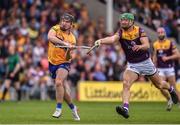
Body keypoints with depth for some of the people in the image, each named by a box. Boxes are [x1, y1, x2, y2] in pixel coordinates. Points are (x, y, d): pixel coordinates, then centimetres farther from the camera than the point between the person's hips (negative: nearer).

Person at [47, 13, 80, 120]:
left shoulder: (72, 38, -4)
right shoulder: (55, 29, -4)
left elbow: (68, 58, -8)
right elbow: (50, 37, -28)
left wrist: (69, 51, -29)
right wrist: (64, 43, -37)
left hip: (63, 63, -2)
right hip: (52, 63, 2)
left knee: (59, 83, -28)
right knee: (63, 89, 9)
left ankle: (59, 109, -17)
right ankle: (73, 108, 31)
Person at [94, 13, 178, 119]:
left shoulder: (139, 30, -13)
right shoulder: (120, 32, -12)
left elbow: (147, 45, -22)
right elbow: (112, 39, -33)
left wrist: (140, 46, -45)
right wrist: (101, 41, -54)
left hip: (146, 62, 0)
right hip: (132, 65, 1)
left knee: (159, 84, 16)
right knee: (126, 84, -24)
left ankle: (171, 89, 48)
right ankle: (125, 108, -32)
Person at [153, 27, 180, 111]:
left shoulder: (170, 43, -5)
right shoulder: (155, 44, 6)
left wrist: (168, 58, -18)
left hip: (169, 68, -2)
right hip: (160, 69, 3)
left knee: (173, 88, -2)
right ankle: (169, 100, 12)